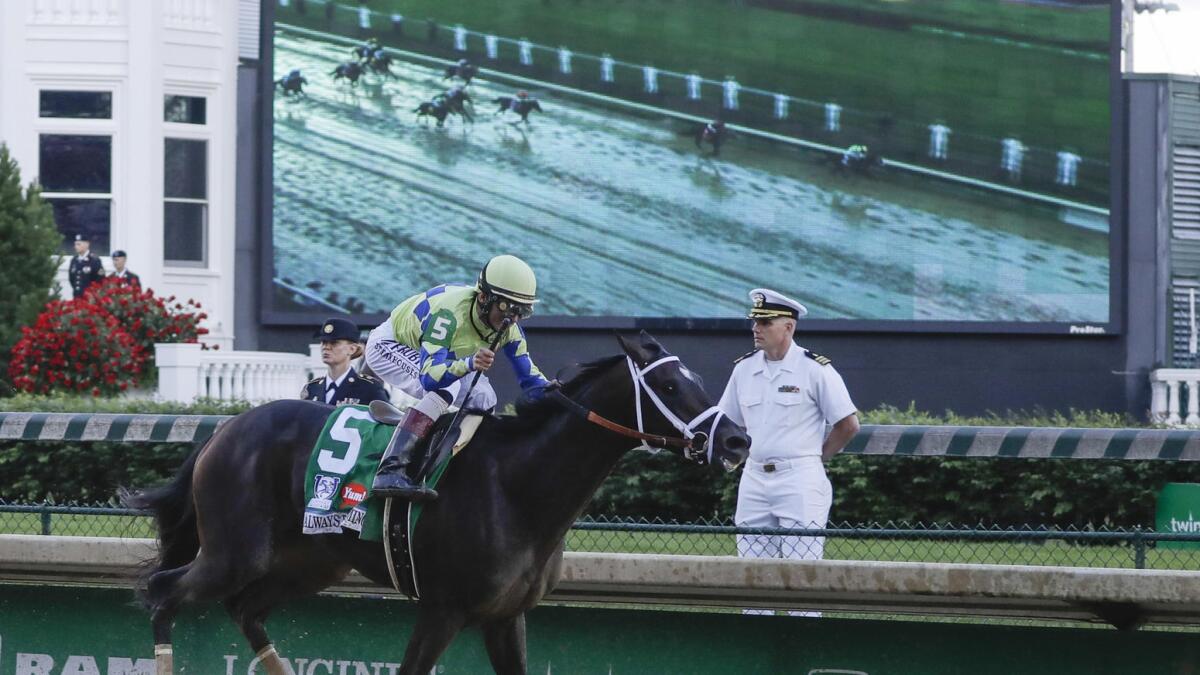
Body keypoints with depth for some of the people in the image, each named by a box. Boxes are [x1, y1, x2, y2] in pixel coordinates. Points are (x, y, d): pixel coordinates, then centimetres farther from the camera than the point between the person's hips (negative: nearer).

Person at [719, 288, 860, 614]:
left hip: (800, 481, -6)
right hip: (754, 480, 6)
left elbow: (848, 425, -3)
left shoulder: (815, 369, -6)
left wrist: (816, 459, 1)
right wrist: (751, 453, 10)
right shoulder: (745, 368, 9)